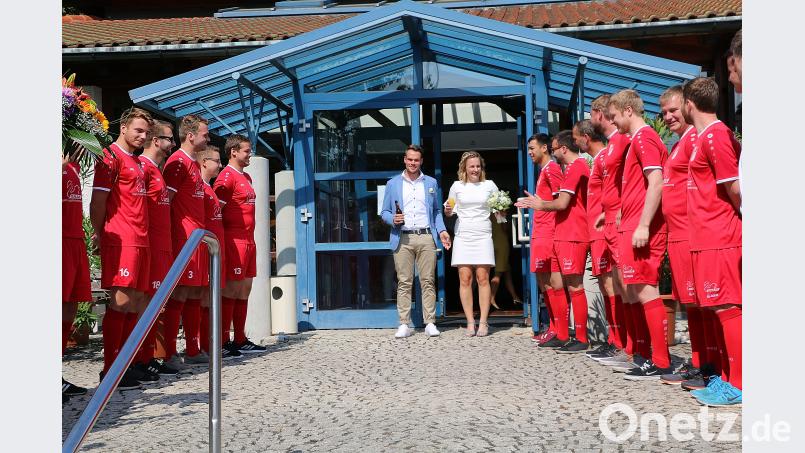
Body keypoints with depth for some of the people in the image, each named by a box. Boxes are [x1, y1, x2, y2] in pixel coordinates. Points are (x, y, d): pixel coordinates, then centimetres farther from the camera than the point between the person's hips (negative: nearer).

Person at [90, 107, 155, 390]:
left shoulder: (137, 162, 22)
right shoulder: (111, 157, -4)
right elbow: (98, 201, -9)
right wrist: (99, 234, -11)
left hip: (140, 241, 9)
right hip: (121, 241, -9)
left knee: (134, 302, 8)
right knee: (120, 302, -10)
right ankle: (110, 370, -5)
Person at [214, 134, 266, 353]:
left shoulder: (246, 177, 19)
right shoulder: (227, 176, -10)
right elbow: (216, 209, -14)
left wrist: (251, 237, 18)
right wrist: (223, 235, -14)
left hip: (248, 240, 9)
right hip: (234, 240, -9)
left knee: (245, 289, 10)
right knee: (231, 289, -6)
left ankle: (240, 340, 17)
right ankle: (223, 342, -1)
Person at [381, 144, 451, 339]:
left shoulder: (431, 183, 16)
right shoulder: (393, 184, 12)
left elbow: (436, 211, 19)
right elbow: (384, 212, 13)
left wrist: (442, 230, 5)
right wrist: (393, 219, -9)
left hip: (426, 237, 1)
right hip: (402, 239, -1)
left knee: (428, 281, -2)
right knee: (404, 283, -2)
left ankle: (430, 323, 2)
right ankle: (404, 325, 1)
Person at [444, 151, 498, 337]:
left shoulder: (489, 185, 8)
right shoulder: (457, 186, 9)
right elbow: (450, 211, 15)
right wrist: (447, 211, -7)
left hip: (483, 236, -1)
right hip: (463, 236, 1)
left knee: (483, 278, -5)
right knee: (465, 279, -2)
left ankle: (483, 322, 1)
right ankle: (470, 322, 4)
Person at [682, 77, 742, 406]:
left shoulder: (715, 135, -13)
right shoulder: (707, 136, 16)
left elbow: (735, 188, -14)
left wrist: (738, 219, 0)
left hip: (719, 239, -10)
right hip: (708, 238, 10)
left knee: (725, 308, -6)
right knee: (717, 308, 12)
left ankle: (738, 385, 1)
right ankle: (727, 376, 20)